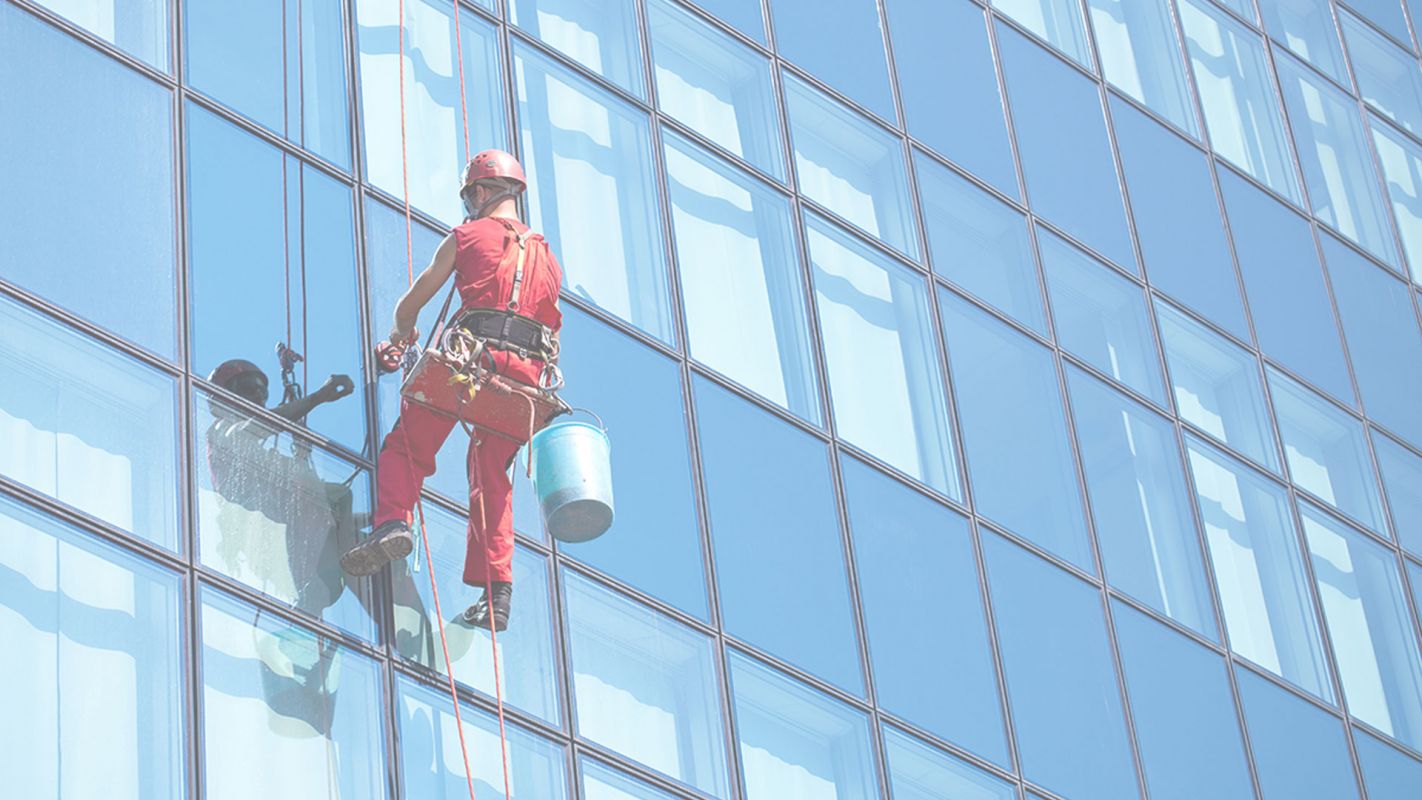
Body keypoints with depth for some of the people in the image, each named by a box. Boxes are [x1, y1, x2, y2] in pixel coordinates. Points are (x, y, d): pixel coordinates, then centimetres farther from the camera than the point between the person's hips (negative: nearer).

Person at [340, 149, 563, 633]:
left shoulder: (467, 236, 12)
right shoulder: (547, 256, 25)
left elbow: (412, 302, 19)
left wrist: (400, 335, 39)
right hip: (525, 372, 4)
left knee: (406, 449, 5)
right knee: (492, 479, 12)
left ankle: (393, 521, -23)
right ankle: (497, 592, 2)